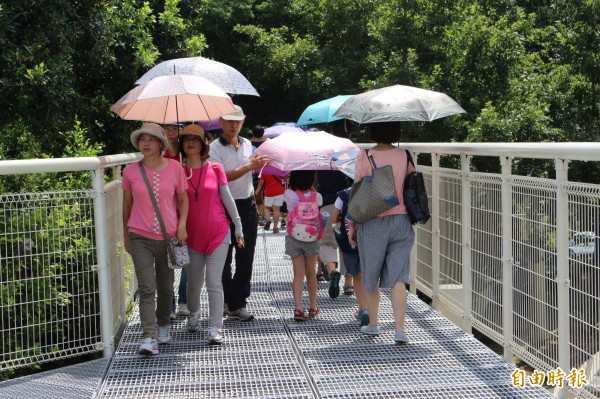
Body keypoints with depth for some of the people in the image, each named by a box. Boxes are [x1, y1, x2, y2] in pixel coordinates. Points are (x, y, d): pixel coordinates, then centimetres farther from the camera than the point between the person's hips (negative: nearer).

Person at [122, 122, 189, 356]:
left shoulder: (175, 168, -1)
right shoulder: (130, 172, 0)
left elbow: (183, 199, 8)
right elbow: (127, 205, 10)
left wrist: (182, 226, -4)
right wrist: (126, 236, 13)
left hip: (168, 237, 1)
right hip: (140, 238, -1)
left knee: (166, 287, 14)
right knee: (146, 289, -9)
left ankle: (163, 325, 35)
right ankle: (149, 338, -10)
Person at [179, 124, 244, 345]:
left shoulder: (215, 169, 0)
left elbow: (227, 198, 5)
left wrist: (238, 227, 6)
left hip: (218, 233, -1)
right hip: (192, 235, 1)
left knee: (214, 283, -7)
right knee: (194, 283, 13)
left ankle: (215, 328, -5)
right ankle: (193, 315, 39)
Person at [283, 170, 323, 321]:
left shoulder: (289, 195, -13)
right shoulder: (316, 197, -8)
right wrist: (311, 187, 16)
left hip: (293, 239, -1)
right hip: (311, 239, 1)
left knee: (298, 274, 2)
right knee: (311, 273, 14)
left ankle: (298, 308, -9)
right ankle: (313, 307, 24)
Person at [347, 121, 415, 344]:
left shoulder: (365, 157, -9)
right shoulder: (405, 156, 0)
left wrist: (352, 226, 2)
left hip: (373, 223, -2)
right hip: (401, 221, 2)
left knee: (371, 276, 15)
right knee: (398, 278, 1)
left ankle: (373, 324, 27)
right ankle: (400, 330, -7)